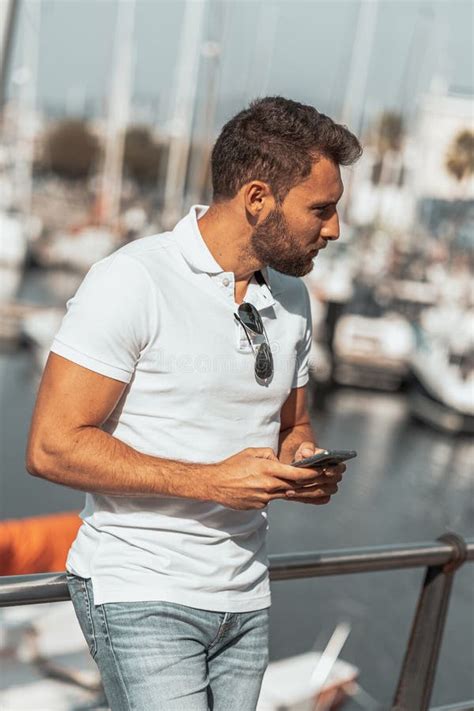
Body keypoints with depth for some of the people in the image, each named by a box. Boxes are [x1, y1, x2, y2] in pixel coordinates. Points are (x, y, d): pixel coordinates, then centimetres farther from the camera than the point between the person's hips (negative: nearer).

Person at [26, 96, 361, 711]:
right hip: (140, 592, -6)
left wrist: (308, 465, -3)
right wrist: (210, 482, -21)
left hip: (246, 598, 7)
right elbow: (52, 448, -17)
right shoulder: (133, 281, -14)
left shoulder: (291, 297, 9)